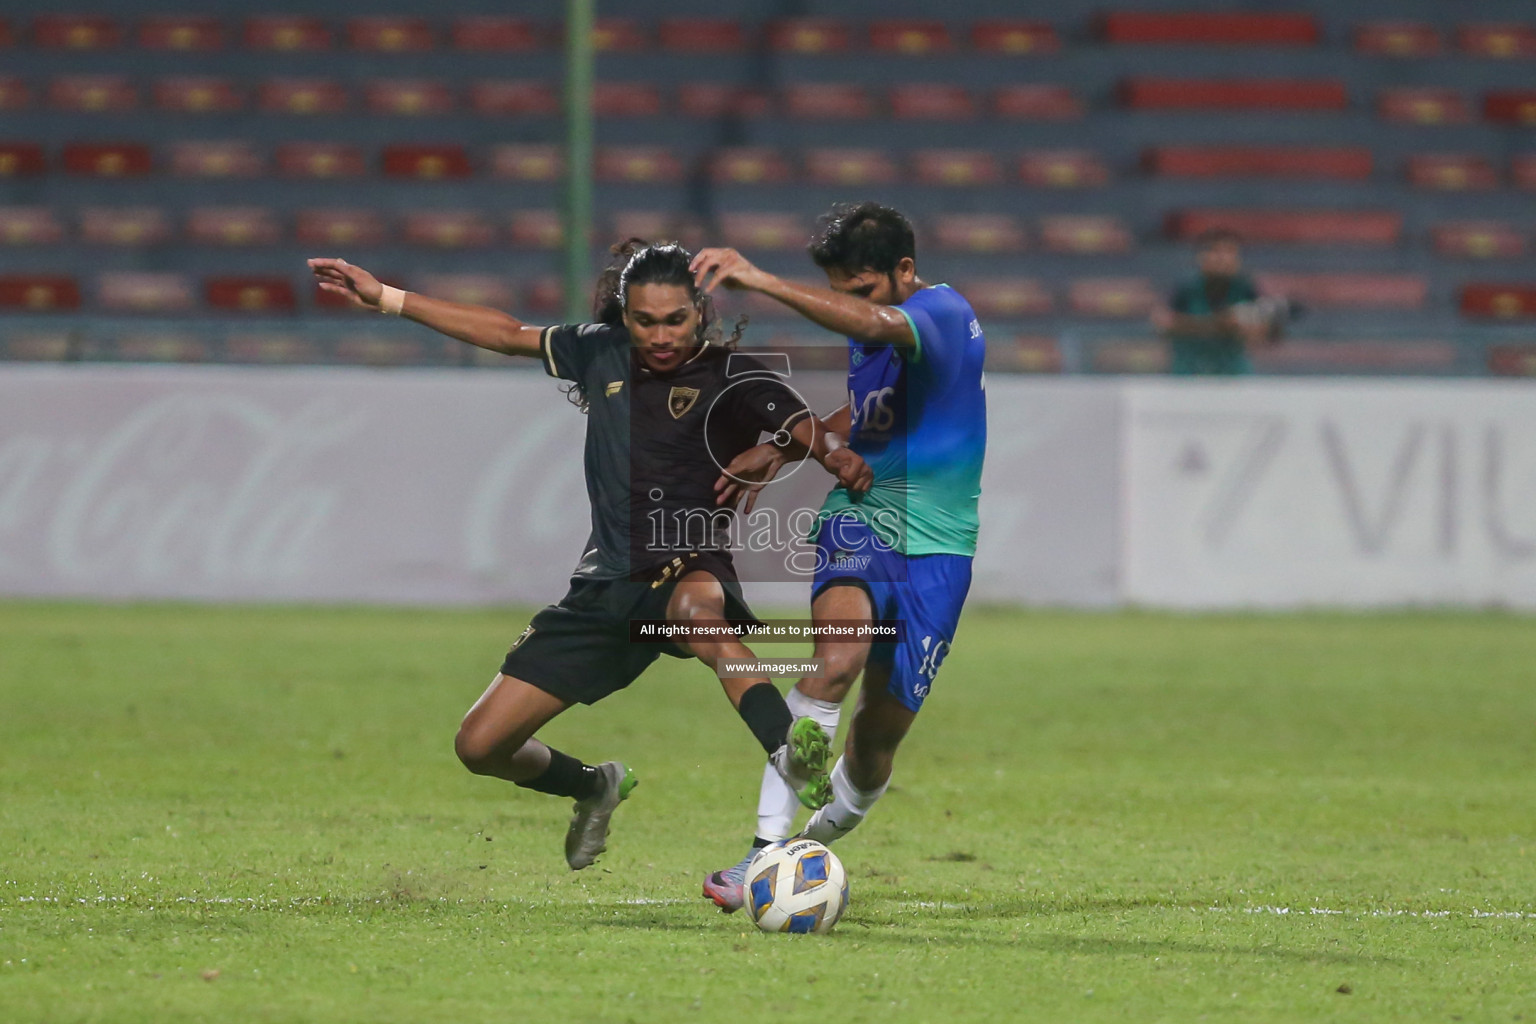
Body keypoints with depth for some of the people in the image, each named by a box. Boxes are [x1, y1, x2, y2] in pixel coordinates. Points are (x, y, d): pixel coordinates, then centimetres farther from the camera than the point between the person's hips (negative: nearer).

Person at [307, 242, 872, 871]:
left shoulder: (728, 373, -5)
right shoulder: (602, 353, 9)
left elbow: (801, 426, -20)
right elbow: (507, 334, 19)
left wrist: (836, 454, -43)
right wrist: (385, 297, 18)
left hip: (691, 565, -6)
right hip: (605, 585, 6)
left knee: (698, 606, -45)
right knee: (480, 746, 5)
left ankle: (796, 760, -53)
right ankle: (597, 789, 35)